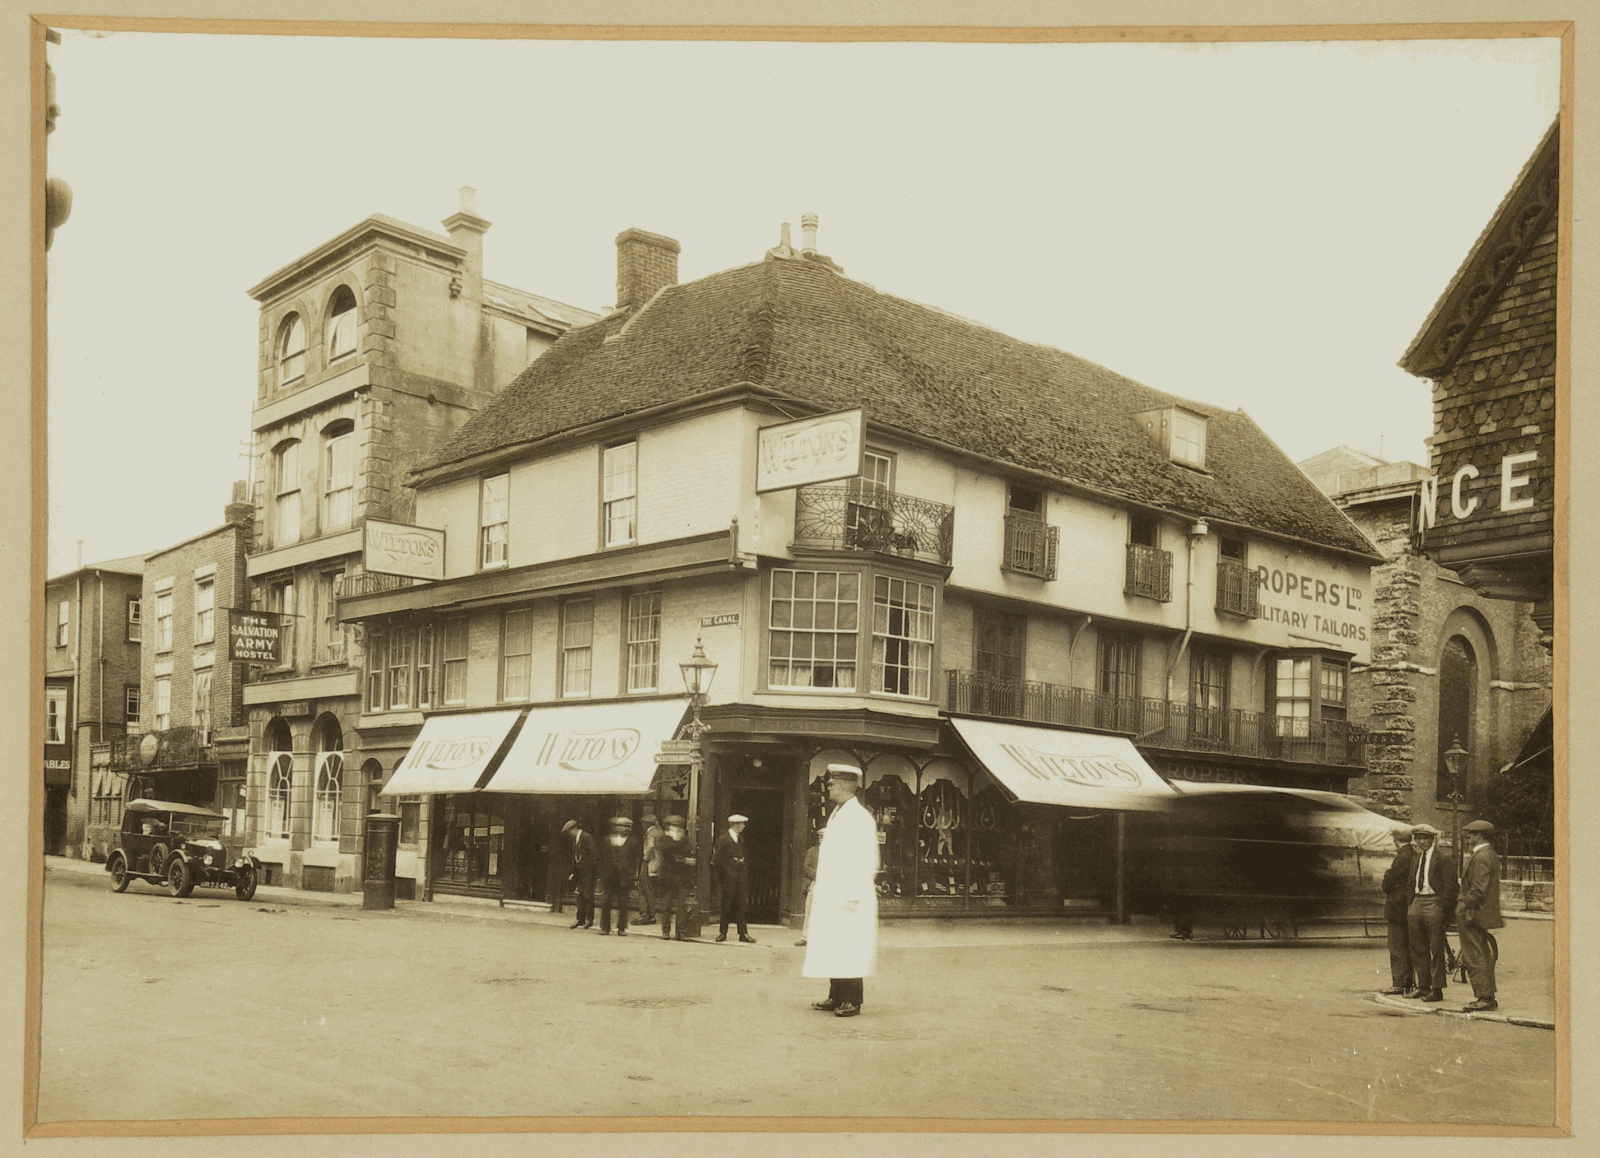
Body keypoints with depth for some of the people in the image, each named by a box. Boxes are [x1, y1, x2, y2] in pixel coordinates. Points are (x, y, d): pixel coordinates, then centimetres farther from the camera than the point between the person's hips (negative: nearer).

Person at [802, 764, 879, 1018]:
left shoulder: (860, 818, -12)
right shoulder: (835, 815, 15)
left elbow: (866, 861, -17)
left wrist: (852, 896, -20)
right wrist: (820, 886, 15)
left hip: (848, 897, -9)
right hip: (830, 896, 9)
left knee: (849, 950, -4)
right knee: (832, 949, 10)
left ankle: (851, 1001, 2)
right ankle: (836, 997, 17)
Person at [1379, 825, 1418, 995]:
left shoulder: (1402, 857, -17)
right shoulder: (1415, 855, 8)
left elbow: (1390, 880, -15)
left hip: (1398, 906, -9)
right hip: (1409, 904, 9)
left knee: (1398, 948, -4)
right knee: (1408, 947, 14)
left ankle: (1400, 983, -2)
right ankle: (1409, 982, 19)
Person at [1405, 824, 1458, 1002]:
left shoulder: (1442, 858, -8)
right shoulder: (1417, 857, 15)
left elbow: (1450, 887, -11)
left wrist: (1443, 909, -15)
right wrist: (1411, 903, 11)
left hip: (1433, 906, -8)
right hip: (1417, 904, 8)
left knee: (1435, 949, -1)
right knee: (1417, 949, 12)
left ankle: (1437, 989, 5)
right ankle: (1423, 986, 22)